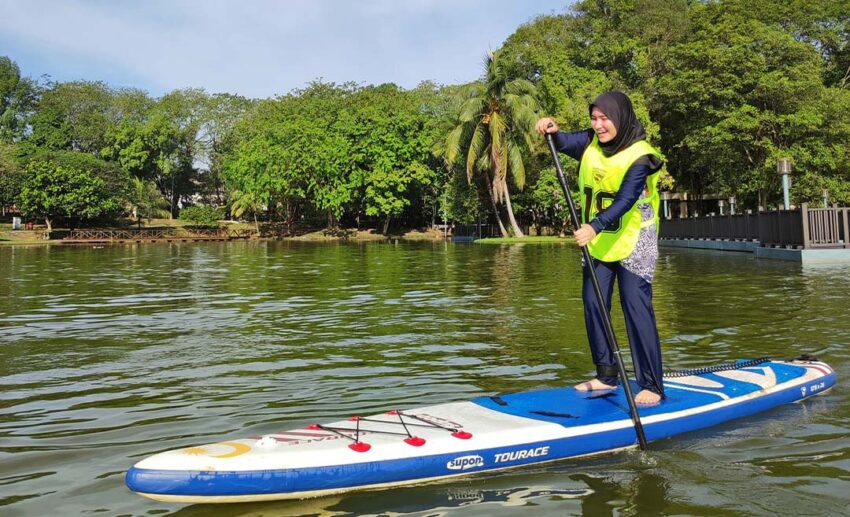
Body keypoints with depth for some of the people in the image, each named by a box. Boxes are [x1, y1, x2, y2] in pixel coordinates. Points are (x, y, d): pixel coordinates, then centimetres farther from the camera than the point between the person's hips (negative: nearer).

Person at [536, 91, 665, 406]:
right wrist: (552, 132, -21)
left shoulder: (639, 156, -18)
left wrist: (595, 226, -43)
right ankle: (606, 376, 18)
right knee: (593, 304, 6)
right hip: (597, 240, 7)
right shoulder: (592, 143, 3)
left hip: (632, 241, -7)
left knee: (636, 308, -10)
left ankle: (651, 385, -3)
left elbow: (625, 200, -29)